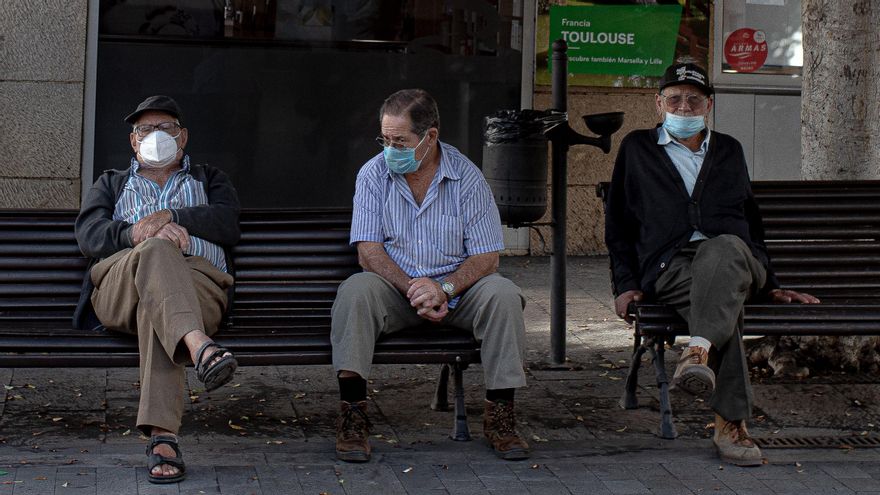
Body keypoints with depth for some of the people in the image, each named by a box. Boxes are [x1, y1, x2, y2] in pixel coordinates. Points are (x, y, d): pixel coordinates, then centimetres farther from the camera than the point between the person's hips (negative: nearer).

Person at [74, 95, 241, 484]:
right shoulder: (112, 184, 34)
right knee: (156, 252, -37)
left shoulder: (209, 180, 34)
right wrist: (138, 234, -10)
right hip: (118, 288, 0)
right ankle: (199, 346, -64)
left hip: (197, 281, 0)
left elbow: (228, 224, 9)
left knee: (155, 304, -39)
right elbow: (89, 234, 11)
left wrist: (169, 216, -5)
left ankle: (162, 436, -57)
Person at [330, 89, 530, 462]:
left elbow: (486, 257, -7)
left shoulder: (467, 176, -5)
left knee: (502, 294, -28)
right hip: (395, 288, 0)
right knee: (355, 291, -31)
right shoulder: (373, 175, -2)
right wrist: (412, 290, -24)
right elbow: (369, 251, -8)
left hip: (456, 290, 0)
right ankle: (352, 415, -32)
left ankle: (500, 415, -20)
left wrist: (444, 288, -26)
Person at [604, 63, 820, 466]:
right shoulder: (637, 149, 21)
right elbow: (618, 225, 19)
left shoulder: (728, 151, 28)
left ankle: (699, 351, -59)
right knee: (723, 303, -39)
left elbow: (751, 222, 34)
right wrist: (626, 284, 6)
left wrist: (770, 285, 25)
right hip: (670, 266, -1)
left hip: (734, 255, 2)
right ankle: (731, 425, -48)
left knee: (725, 249, -40)